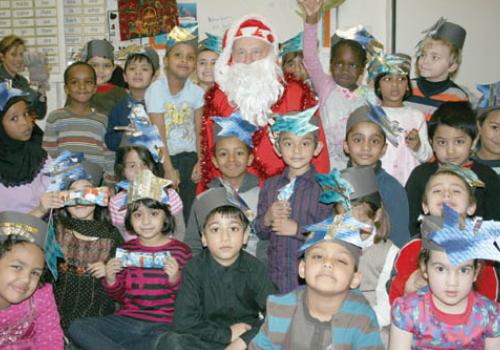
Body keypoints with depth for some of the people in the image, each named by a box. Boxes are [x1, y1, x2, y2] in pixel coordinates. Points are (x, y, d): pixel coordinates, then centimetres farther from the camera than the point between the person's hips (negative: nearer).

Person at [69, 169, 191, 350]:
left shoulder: (181, 251, 0)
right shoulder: (126, 251, 9)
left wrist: (175, 280, -17)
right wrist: (111, 281, -3)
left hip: (164, 323, -3)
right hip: (127, 320, 3)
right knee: (78, 328, -17)